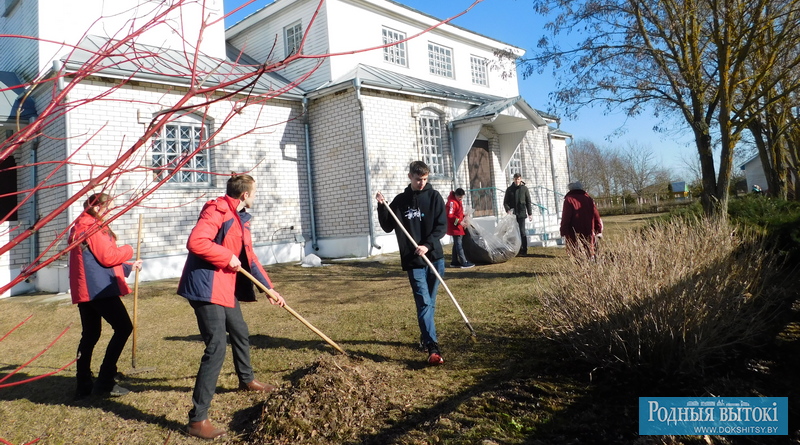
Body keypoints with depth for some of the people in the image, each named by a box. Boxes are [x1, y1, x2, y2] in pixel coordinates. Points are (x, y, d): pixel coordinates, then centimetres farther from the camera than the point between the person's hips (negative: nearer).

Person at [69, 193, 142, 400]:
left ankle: (83, 385, 17)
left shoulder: (80, 228, 22)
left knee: (90, 335, 13)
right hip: (99, 288, -10)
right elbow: (108, 257, -17)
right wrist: (128, 250, 2)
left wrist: (128, 266, 25)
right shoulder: (93, 229, -11)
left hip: (84, 290, 10)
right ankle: (104, 382, -6)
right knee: (123, 328, -6)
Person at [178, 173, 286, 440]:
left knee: (240, 332, 25)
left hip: (226, 287, 10)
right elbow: (195, 242, -30)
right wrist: (228, 257, -20)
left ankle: (247, 380, 52)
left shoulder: (241, 218, 14)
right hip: (205, 286, -10)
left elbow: (249, 258, 19)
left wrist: (269, 288, 19)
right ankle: (198, 419, -8)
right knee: (217, 347, -14)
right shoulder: (217, 211, -16)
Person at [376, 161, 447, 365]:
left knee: (430, 301, 12)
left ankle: (426, 335, 32)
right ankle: (432, 347, -14)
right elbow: (387, 227, 6)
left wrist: (428, 245, -17)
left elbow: (442, 226, -4)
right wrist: (382, 207, -9)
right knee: (424, 303, -9)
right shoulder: (400, 200, 5)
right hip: (413, 260, -1)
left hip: (434, 256, 1)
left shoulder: (434, 197, 3)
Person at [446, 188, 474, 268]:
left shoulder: (458, 201, 13)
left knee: (456, 244, 15)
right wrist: (459, 222, -24)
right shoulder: (452, 202, -19)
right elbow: (450, 216, -23)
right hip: (454, 227, -10)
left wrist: (463, 218, 7)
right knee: (459, 245, -7)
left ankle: (454, 262, 22)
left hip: (458, 226, 10)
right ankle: (464, 263, -5)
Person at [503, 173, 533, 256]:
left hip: (521, 213, -2)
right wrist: (508, 210, -11)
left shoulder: (524, 189, 4)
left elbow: (528, 202, 5)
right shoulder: (509, 189, 8)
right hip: (512, 214, 2)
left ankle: (524, 250, -2)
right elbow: (505, 202, 7)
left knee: (522, 231, -4)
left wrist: (530, 214, 2)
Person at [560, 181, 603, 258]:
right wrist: (599, 230, 13)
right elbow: (596, 215, 9)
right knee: (590, 253, 10)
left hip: (574, 233, -4)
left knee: (576, 252, -5)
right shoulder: (588, 198, 11)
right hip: (588, 233, 5)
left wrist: (564, 232, -7)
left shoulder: (569, 199, -3)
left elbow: (566, 217, -10)